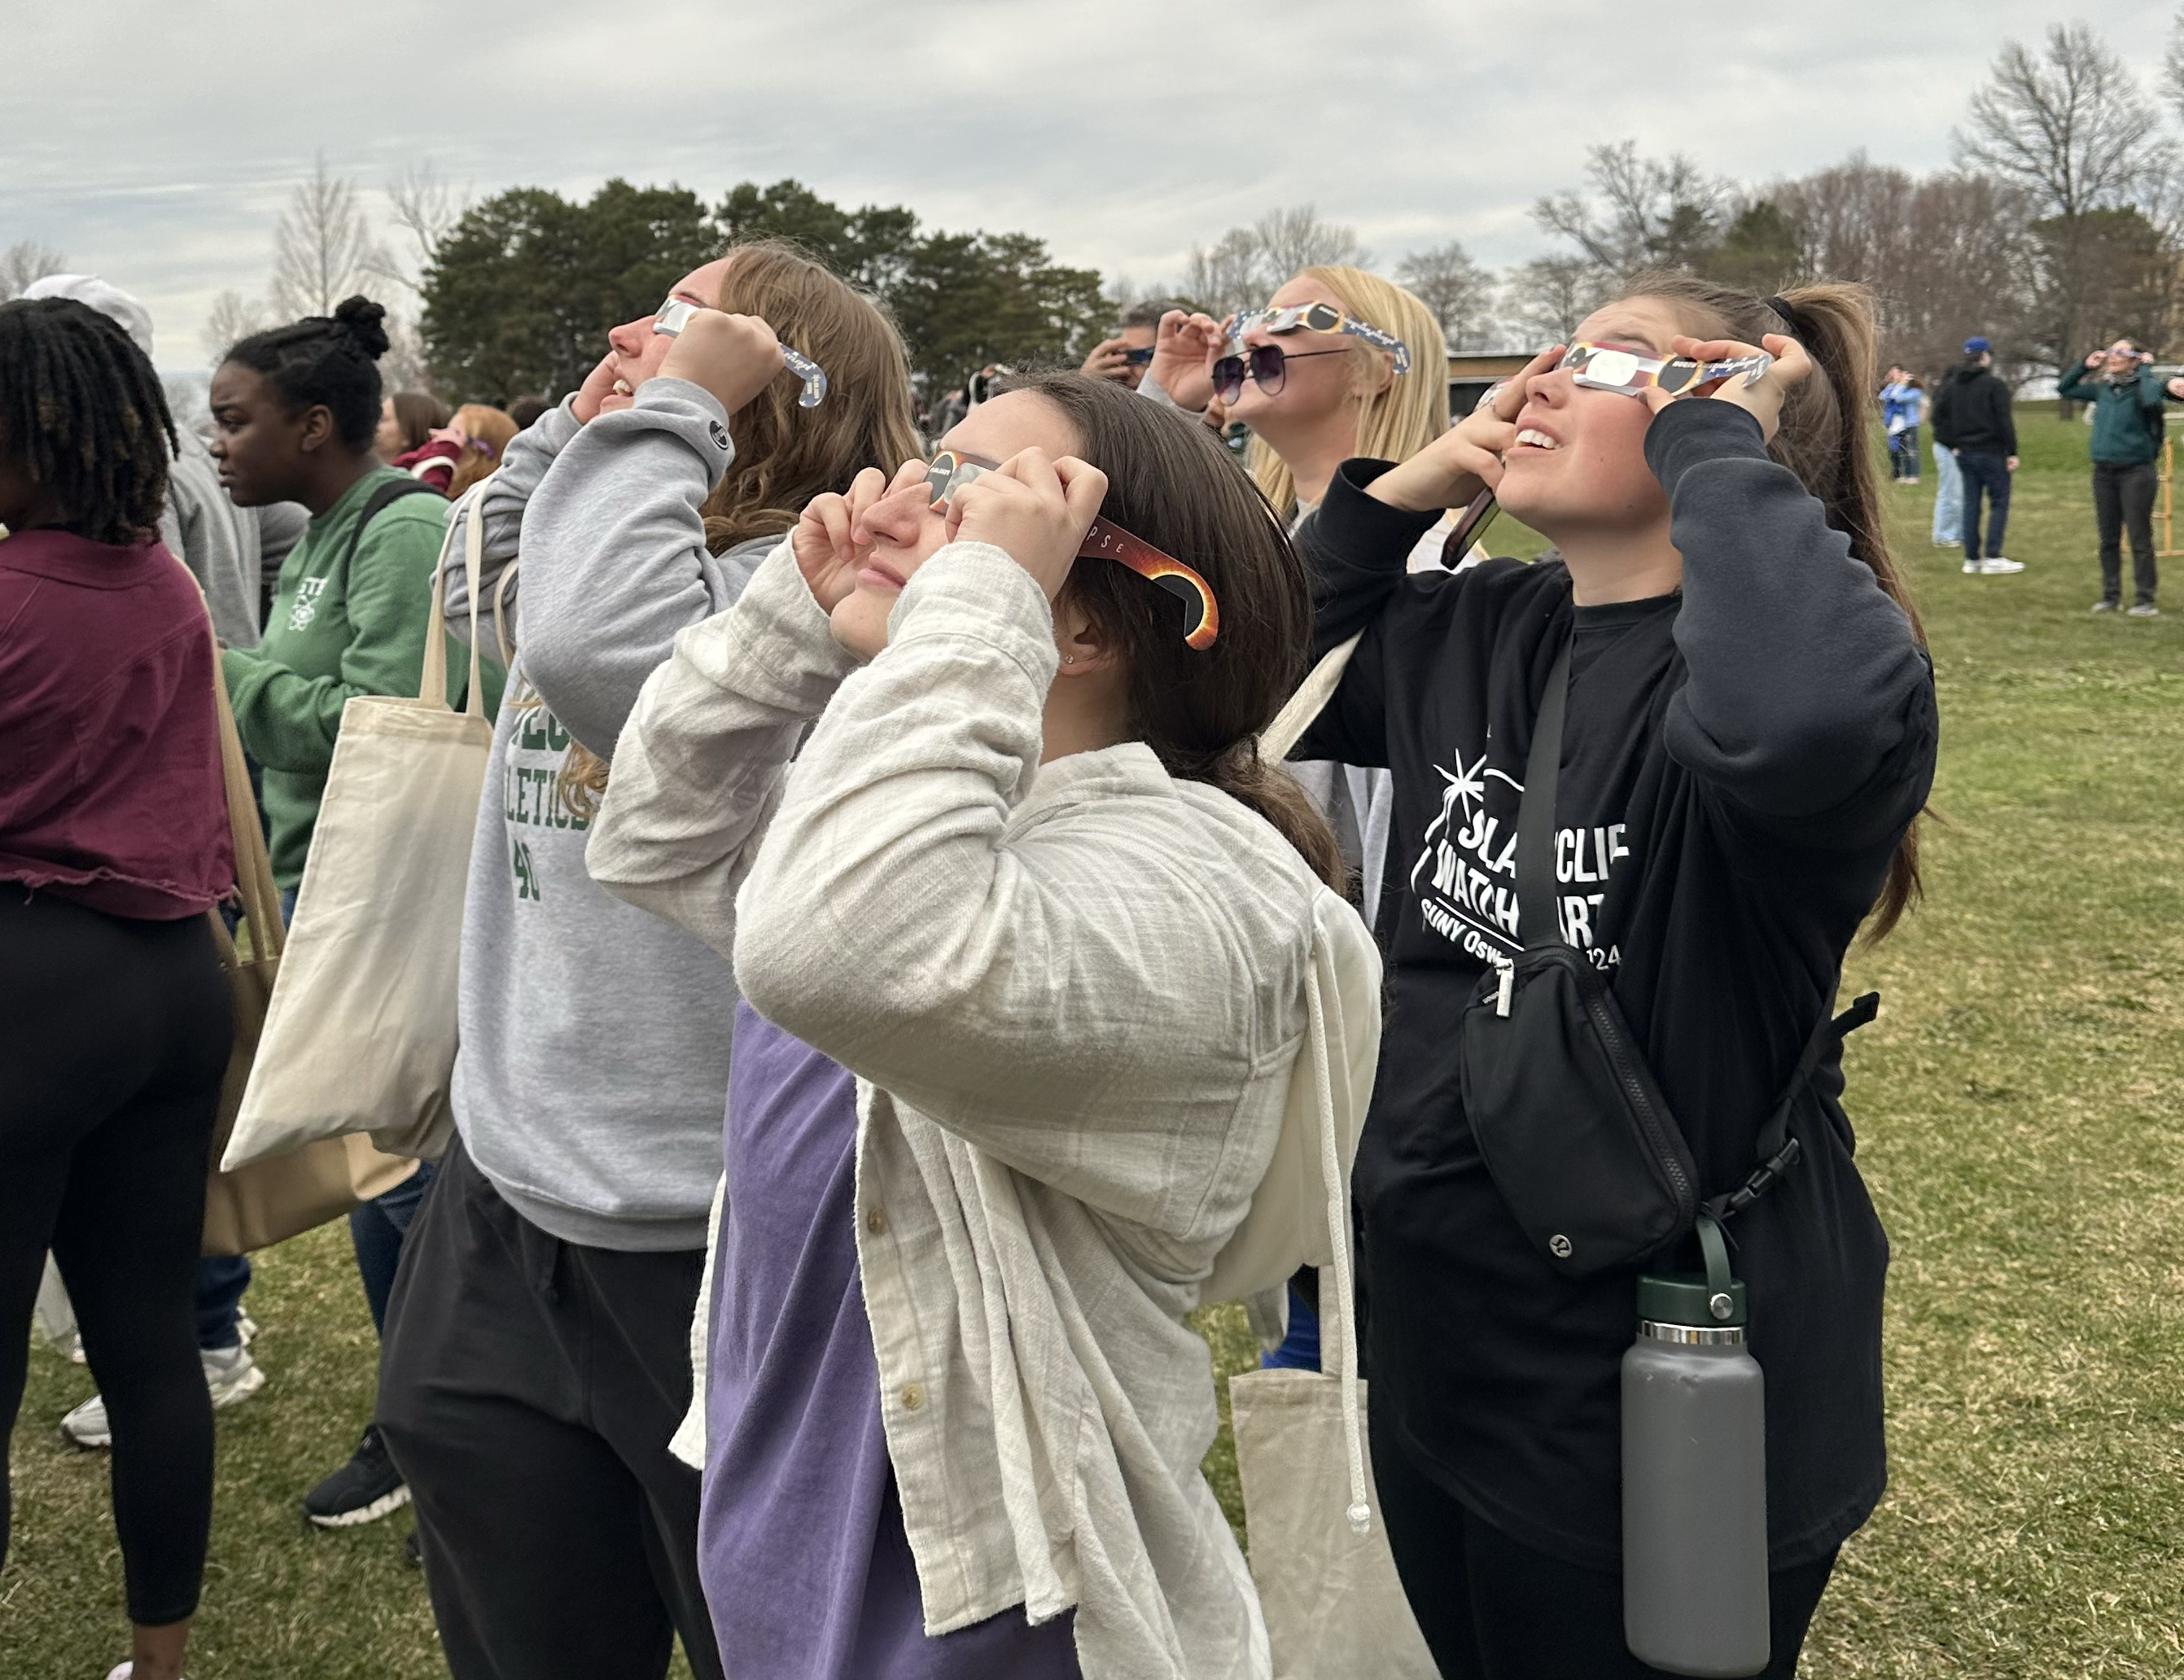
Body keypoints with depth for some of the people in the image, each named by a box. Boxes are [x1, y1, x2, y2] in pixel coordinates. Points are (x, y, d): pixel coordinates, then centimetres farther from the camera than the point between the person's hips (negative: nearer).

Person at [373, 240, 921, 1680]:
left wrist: (667, 412, -18)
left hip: (710, 1240, -8)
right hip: (508, 1215, 9)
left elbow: (596, 642, -33)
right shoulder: (587, 533, 11)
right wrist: (567, 435, 13)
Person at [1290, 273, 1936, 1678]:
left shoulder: (1763, 661, -22)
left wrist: (1712, 444, -29)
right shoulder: (1480, 632, 2)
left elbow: (1807, 722, -46)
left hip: (1658, 1405, -7)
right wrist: (1403, 489, -2)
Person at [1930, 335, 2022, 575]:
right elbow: (2004, 420, -14)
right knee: (1999, 502, -1)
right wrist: (2012, 452, -10)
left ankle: (1971, 559, 11)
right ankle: (1993, 558, -7)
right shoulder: (1993, 385, -10)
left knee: (1971, 504, 10)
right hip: (1991, 453, -6)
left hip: (1964, 454, 6)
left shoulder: (1951, 385, 9)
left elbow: (1939, 417, 9)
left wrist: (1952, 445, 10)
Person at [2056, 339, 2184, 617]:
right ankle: (2111, 595, 19)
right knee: (2108, 538, 11)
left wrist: (2145, 370, -15)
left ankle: (2145, 599, 2)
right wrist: (2085, 366, 8)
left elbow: (2152, 398, -31)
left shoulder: (2142, 386, -7)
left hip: (2135, 471, -6)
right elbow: (2064, 390, 19)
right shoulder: (2102, 388, 9)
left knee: (2140, 538, -3)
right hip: (2104, 471, 6)